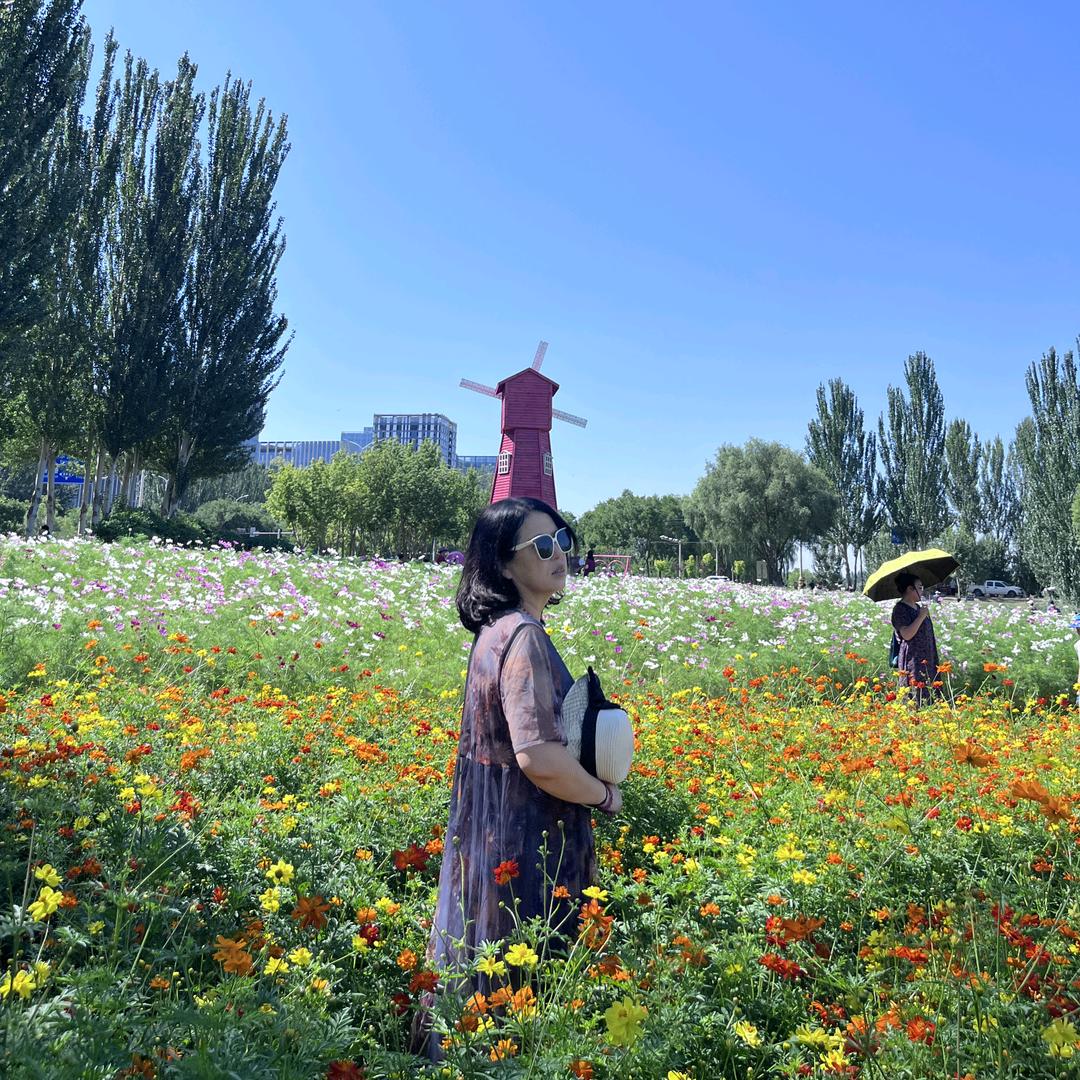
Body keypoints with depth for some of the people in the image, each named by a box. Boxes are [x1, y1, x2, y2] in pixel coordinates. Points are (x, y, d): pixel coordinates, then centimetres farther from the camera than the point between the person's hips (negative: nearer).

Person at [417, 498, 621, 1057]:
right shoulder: (523, 634, -21)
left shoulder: (495, 628, 8)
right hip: (523, 842, -9)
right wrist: (606, 796, -12)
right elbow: (539, 757, -29)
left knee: (479, 975, 21)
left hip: (485, 833, 9)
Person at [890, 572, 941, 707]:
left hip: (926, 660, 9)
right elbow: (907, 635, -23)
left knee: (927, 694, 8)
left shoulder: (918, 607, 15)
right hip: (912, 662, -9)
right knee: (915, 700, -9)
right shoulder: (900, 609, -12)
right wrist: (921, 616, -19)